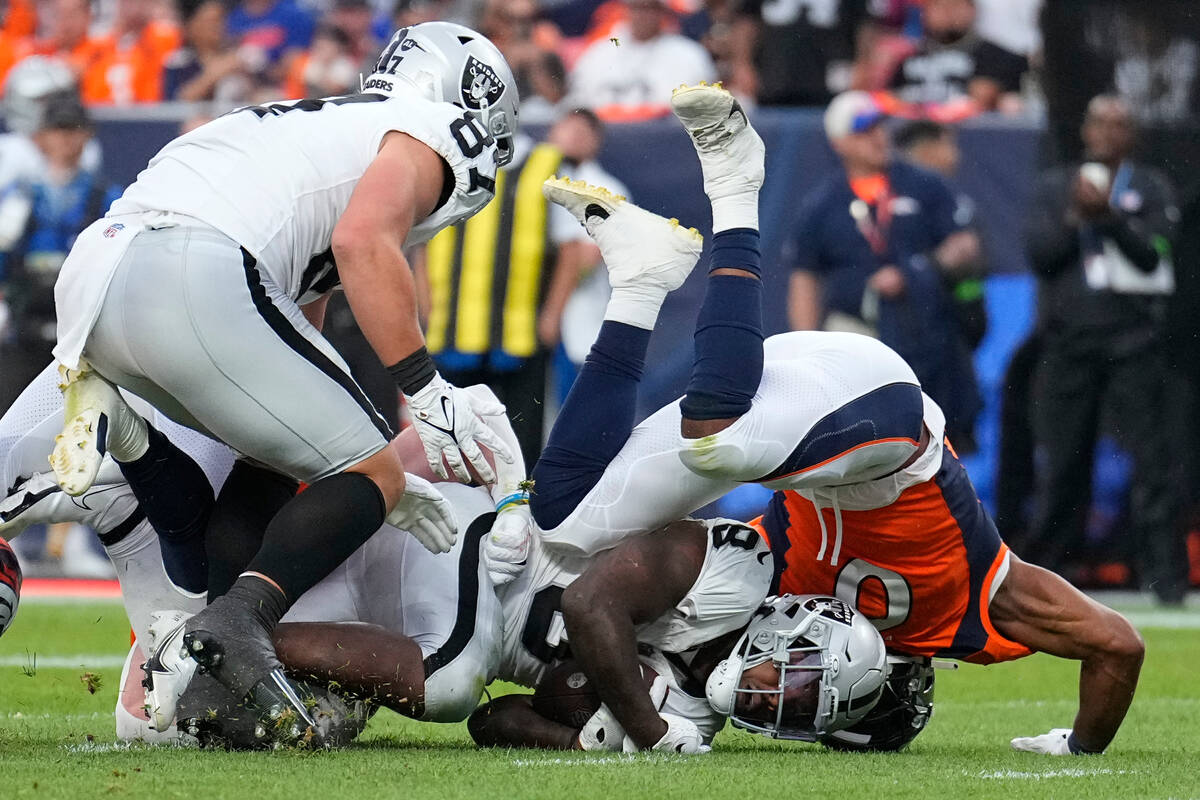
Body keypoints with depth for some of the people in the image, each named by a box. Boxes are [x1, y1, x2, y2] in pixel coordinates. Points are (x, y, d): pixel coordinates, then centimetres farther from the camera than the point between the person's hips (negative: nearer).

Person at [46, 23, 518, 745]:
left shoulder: (332, 129, 37)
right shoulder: (429, 135, 13)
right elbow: (365, 243, -9)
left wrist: (373, 470, 36)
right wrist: (427, 391, -9)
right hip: (191, 277, -8)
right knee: (372, 480, 1)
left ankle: (116, 429, 1)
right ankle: (235, 624, -21)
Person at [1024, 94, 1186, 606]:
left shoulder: (1153, 190, 10)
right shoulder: (1054, 188, 16)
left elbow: (1150, 255, -4)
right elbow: (1039, 255, 4)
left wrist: (1109, 216, -17)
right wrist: (1075, 216, -11)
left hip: (1134, 345, -2)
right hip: (1068, 340, 2)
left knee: (1149, 458, -9)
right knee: (1062, 462, 2)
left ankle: (1164, 574, -10)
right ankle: (1042, 571, 10)